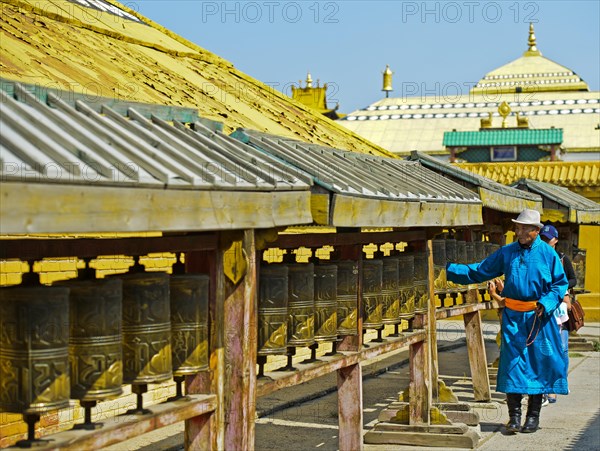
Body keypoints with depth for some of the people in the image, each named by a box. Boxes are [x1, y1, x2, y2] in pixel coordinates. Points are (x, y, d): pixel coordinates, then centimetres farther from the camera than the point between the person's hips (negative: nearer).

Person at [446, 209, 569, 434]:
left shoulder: (548, 254, 0)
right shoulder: (506, 253, 7)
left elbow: (560, 284, 4)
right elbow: (478, 271, 12)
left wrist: (545, 303, -12)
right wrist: (448, 269, 4)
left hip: (539, 317, -1)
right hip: (513, 316, 2)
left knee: (538, 364, 3)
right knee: (512, 362, -4)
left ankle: (533, 415, 14)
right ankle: (514, 415, 3)